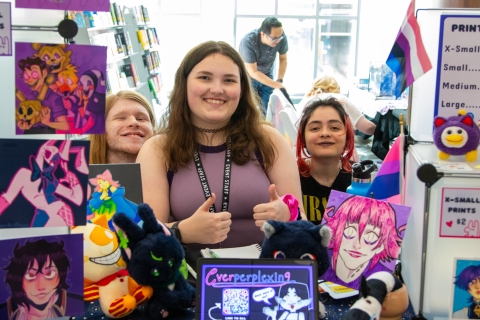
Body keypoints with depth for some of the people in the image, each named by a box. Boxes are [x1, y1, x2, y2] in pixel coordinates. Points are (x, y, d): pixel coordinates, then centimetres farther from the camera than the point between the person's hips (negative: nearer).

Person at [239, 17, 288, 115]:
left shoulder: (281, 38, -24)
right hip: (248, 76, -3)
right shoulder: (248, 41, -34)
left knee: (267, 110, -1)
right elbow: (253, 72, -29)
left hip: (267, 76, 3)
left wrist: (279, 80, -13)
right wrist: (276, 85, -31)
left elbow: (283, 59, -3)